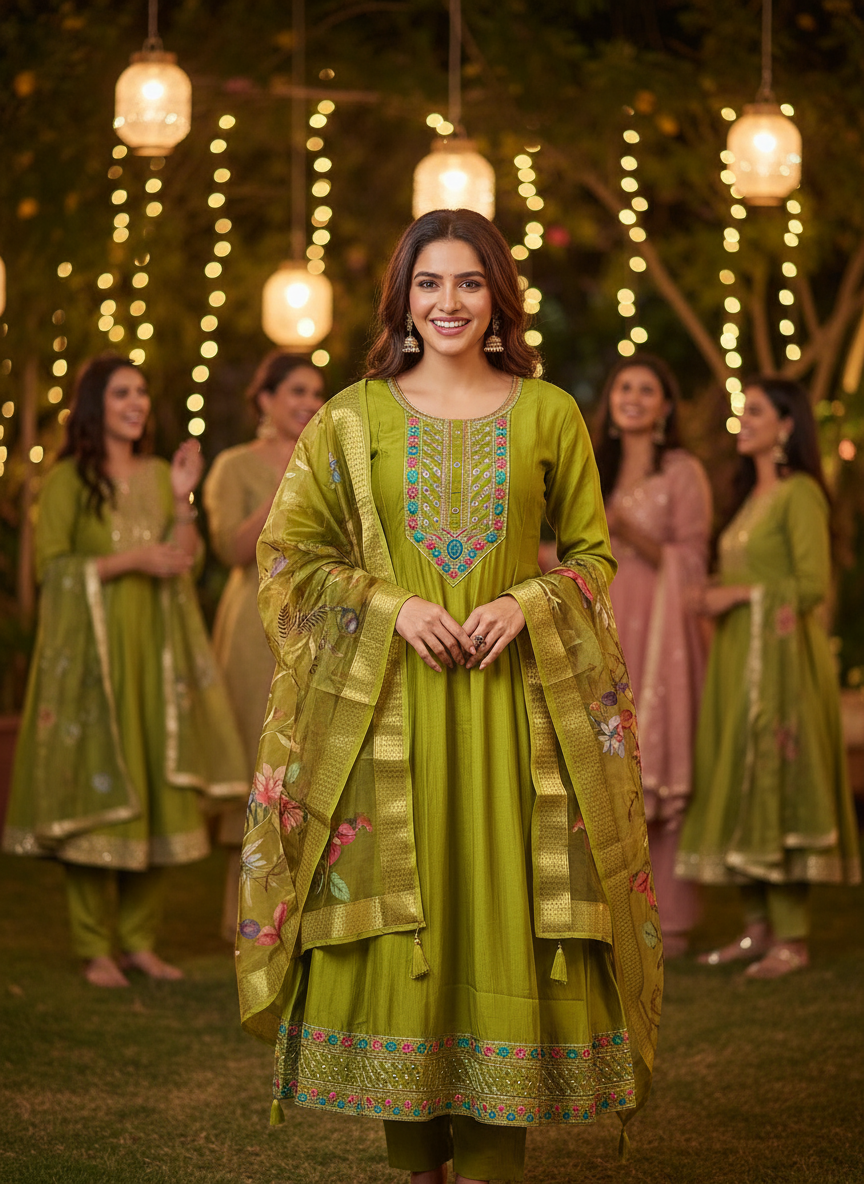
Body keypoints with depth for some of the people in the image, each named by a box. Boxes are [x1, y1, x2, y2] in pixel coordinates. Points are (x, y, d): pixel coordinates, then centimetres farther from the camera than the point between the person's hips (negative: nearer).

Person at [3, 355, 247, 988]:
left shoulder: (159, 475, 13)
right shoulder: (69, 479, 0)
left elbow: (184, 565, 10)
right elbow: (52, 566, -8)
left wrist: (183, 501, -3)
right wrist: (129, 561, -15)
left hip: (155, 652, 5)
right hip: (90, 651, -5)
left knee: (156, 790, 2)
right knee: (95, 793, -6)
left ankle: (141, 941, 9)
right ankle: (96, 948, 0)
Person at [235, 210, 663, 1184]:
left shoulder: (548, 414, 5)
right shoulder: (353, 417, 5)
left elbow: (593, 552, 10)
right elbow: (290, 553, 7)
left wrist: (526, 604, -10)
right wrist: (393, 605, -8)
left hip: (517, 697, 0)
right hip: (383, 699, 0)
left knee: (505, 912, -2)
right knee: (394, 917, 0)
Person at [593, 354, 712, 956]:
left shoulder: (682, 471, 0)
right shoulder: (599, 470, 18)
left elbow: (691, 562, -6)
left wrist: (634, 534, -18)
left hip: (660, 633, -5)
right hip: (605, 635, 5)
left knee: (658, 772, -8)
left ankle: (668, 920, -4)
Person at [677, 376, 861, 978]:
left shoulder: (800, 493, -9)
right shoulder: (752, 495, 18)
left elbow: (813, 585, -16)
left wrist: (739, 593, -11)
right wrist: (715, 596, 6)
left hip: (782, 656, -9)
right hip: (738, 657, 9)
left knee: (778, 785, -8)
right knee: (740, 787, 6)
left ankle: (792, 939, -5)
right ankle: (759, 927, 10)